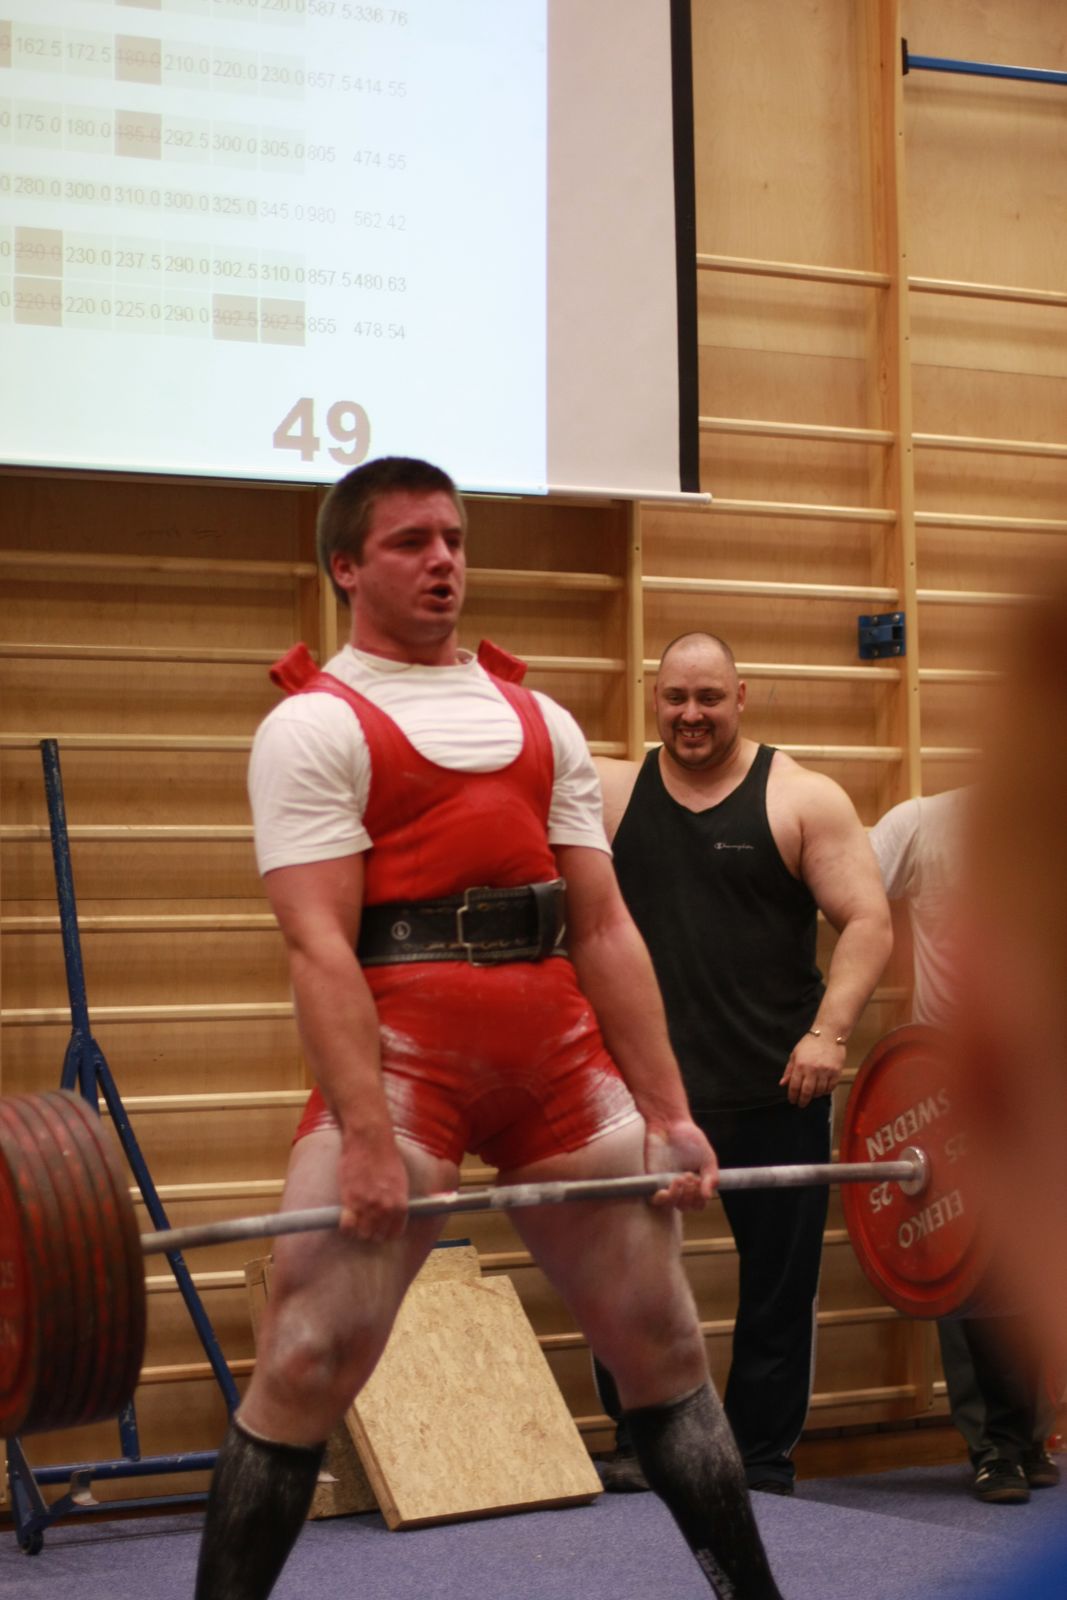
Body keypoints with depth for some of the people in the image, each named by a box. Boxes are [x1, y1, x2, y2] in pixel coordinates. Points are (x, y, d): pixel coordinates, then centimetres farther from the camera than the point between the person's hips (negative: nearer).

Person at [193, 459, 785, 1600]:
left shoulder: (540, 722, 17)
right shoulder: (316, 724, 1)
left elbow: (604, 929, 14)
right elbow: (320, 946, -10)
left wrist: (669, 1111, 6)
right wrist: (367, 1137, -21)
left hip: (562, 1058, 5)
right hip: (403, 1055, -5)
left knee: (665, 1349, 12)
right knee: (304, 1372, -7)